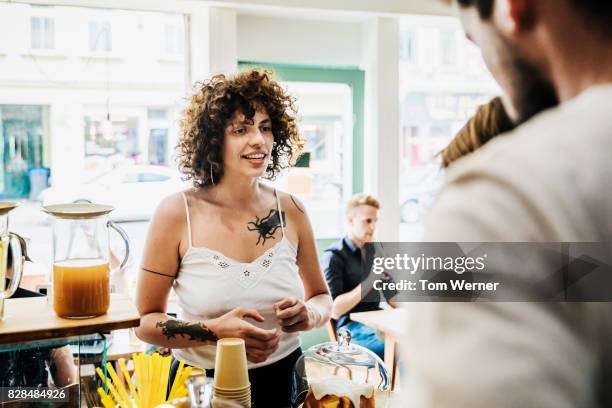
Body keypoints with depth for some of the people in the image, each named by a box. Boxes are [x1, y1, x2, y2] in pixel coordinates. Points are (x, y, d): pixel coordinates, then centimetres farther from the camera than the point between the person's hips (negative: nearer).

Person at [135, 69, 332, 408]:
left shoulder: (291, 211, -6)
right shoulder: (176, 214, -14)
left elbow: (322, 297, 7)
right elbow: (147, 322, -9)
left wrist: (310, 314, -15)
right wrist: (214, 331, -24)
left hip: (283, 380, 3)